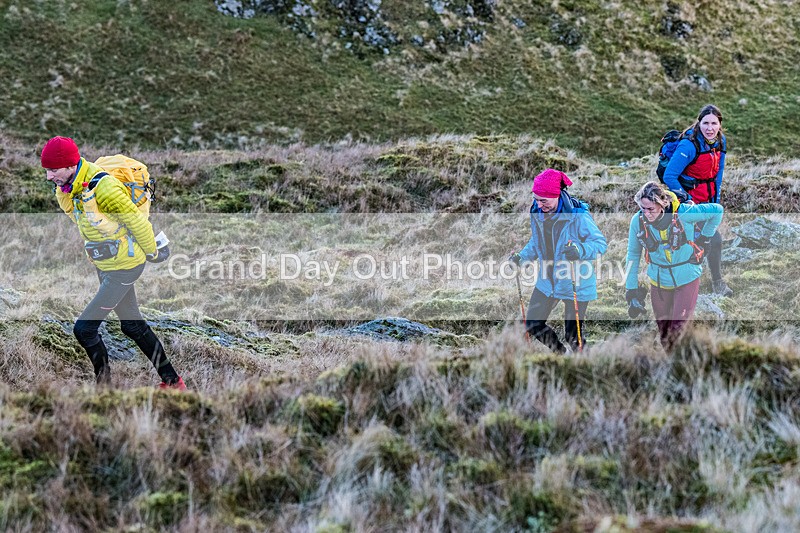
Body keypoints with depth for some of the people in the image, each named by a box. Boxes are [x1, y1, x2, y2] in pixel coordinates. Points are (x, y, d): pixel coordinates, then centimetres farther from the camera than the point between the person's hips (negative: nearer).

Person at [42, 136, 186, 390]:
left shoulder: (102, 187, -29)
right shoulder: (67, 189, -3)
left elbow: (137, 220, -20)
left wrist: (152, 253, -7)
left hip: (123, 268, -9)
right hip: (105, 265, 9)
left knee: (84, 329, -7)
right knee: (133, 325, 17)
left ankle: (104, 383, 10)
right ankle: (172, 381, 28)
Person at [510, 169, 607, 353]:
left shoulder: (577, 215, -23)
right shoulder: (537, 212, -2)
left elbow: (600, 243, -20)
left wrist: (580, 250, -38)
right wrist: (522, 256, 0)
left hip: (576, 284, -6)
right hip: (547, 281, 6)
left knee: (573, 336, 2)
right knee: (532, 325, 12)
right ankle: (560, 353, 38)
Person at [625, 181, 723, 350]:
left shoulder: (682, 213, -24)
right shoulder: (638, 220, -14)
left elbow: (717, 211, -10)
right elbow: (633, 255, -2)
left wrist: (705, 238, -3)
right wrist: (631, 290, -2)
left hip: (686, 279, -3)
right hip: (658, 281, 3)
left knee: (678, 328, -6)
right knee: (663, 328, 12)